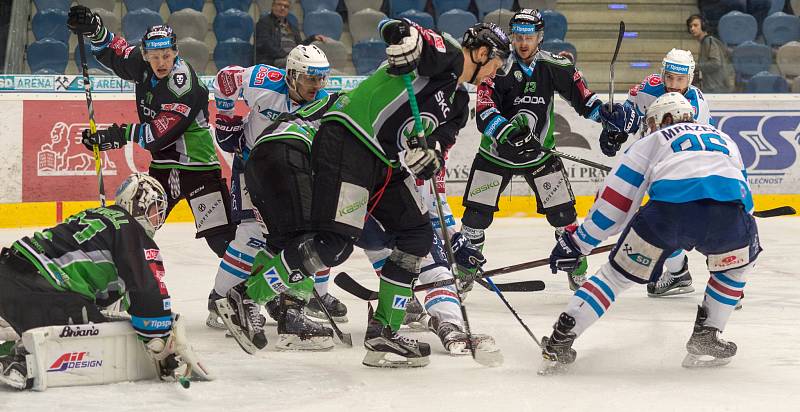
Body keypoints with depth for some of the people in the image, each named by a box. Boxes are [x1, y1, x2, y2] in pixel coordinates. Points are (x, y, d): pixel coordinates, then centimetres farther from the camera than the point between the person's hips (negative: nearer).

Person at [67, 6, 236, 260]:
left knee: (220, 238, -13)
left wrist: (120, 135, -26)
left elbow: (160, 134, -26)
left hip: (197, 165, -7)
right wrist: (93, 28, 0)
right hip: (163, 165, 7)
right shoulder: (143, 65, -3)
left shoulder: (184, 83, -24)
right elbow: (115, 53, 16)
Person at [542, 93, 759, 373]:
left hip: (668, 210, -1)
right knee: (738, 262, 34)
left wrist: (577, 242, 29)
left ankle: (560, 340, 10)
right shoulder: (724, 138, 39)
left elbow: (615, 198, 24)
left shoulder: (651, 141, 30)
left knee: (619, 272, 17)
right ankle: (707, 336, 24)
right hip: (728, 213, 1)